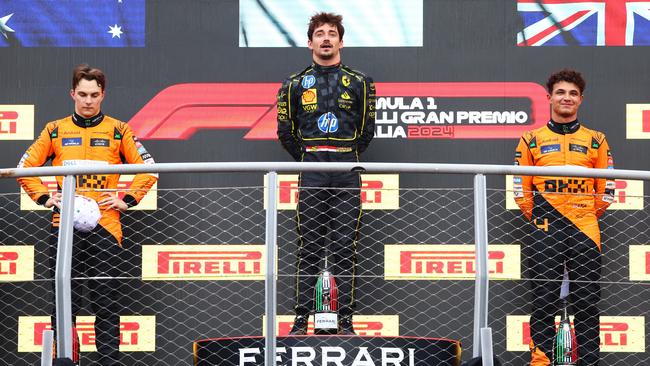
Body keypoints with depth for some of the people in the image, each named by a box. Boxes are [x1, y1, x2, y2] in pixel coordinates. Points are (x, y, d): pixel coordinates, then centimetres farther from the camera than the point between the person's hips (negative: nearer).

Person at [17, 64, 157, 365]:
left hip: (104, 226, -1)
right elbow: (25, 167, 16)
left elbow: (148, 168, 8)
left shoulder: (118, 131, 7)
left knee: (106, 303, -1)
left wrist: (127, 200, -1)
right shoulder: (55, 131, 10)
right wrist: (44, 198, 4)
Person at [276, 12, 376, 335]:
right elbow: (285, 131, 14)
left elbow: (367, 130, 14)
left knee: (345, 247, -1)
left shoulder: (358, 83, 9)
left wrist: (347, 158, 11)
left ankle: (345, 319, 2)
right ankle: (301, 318, 1)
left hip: (348, 172, 0)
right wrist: (308, 159, 11)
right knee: (309, 246, -1)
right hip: (311, 173, 0)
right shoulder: (295, 84, 9)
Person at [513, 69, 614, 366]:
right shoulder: (532, 140, 8)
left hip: (585, 230, 1)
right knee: (544, 300, -2)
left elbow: (607, 187, 13)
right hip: (545, 232, -1)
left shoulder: (596, 141, 11)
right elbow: (520, 186, 9)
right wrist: (536, 218, 5)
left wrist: (591, 215, 9)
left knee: (587, 301, 0)